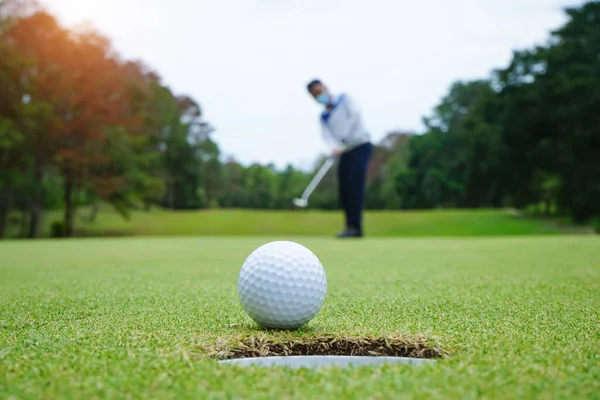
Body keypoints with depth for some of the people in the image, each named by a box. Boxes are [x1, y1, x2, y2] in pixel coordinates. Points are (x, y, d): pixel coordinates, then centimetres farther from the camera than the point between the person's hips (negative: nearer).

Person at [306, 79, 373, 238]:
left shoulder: (344, 99, 5)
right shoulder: (323, 117, 13)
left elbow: (355, 113, -12)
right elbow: (327, 134, -4)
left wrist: (344, 136, -21)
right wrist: (335, 147, -26)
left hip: (360, 145, -6)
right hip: (346, 151, 6)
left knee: (354, 185, -17)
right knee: (343, 190, 1)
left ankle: (355, 226, -20)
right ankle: (351, 226, 9)